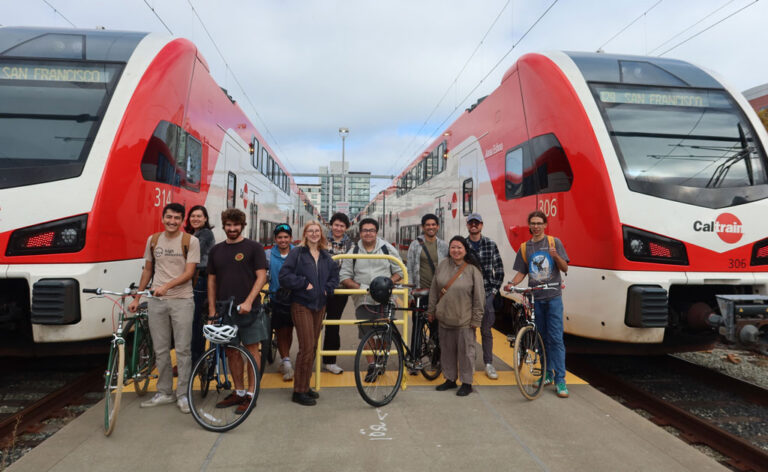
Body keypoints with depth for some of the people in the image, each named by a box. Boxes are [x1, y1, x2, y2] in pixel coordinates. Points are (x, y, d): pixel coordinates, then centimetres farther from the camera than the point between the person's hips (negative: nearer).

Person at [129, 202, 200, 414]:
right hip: (156, 301, 4)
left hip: (182, 300, -4)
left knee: (182, 350, 0)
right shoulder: (153, 240, 11)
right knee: (161, 350, 10)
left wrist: (166, 286, -24)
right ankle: (164, 393, 23)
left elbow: (189, 273, -10)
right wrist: (137, 298, 15)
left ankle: (182, 395, 10)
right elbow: (147, 270, 18)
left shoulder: (190, 241, -3)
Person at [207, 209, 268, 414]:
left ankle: (251, 392, 11)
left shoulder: (253, 248, -2)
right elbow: (212, 280, 14)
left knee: (252, 348, 1)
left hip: (248, 308, -4)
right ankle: (238, 391, 22)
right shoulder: (216, 250, 12)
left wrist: (248, 301, -17)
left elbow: (261, 277, -6)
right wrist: (212, 308, 6)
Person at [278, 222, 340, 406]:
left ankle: (305, 386, 23)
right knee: (307, 347, -10)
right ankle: (299, 391, 1)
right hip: (301, 305, -6)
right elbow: (284, 276, -12)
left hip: (319, 305, 6)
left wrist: (328, 288, 4)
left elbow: (334, 275, 21)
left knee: (313, 347, 10)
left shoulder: (326, 256, 12)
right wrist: (304, 284, -13)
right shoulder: (297, 253, -4)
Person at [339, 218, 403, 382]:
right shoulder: (353, 252, 7)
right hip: (363, 300, 0)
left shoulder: (387, 248, 5)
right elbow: (344, 277, 5)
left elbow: (399, 271, 8)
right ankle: (371, 366, 11)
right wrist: (360, 287, -12)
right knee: (367, 335, 0)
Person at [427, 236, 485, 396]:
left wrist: (476, 318, -8)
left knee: (465, 350, 3)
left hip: (464, 320, -4)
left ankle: (467, 383, 17)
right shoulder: (442, 265, 3)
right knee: (447, 350, 14)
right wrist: (431, 310, 12)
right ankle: (450, 379, 29)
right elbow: (434, 290, 11)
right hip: (444, 317, 5)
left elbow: (479, 296, -8)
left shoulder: (473, 269, -9)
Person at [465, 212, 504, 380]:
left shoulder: (491, 245, 4)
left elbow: (499, 269, 7)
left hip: (486, 293, 0)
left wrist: (495, 288, 2)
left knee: (486, 330, 4)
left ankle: (489, 364, 13)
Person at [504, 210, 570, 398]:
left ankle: (560, 380, -4)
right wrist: (512, 283, -8)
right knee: (542, 338, 10)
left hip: (553, 296, -3)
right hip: (534, 298, 3)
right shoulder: (525, 248, 11)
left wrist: (556, 256, -19)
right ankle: (548, 374, 22)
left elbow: (565, 268, 1)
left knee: (556, 338, -8)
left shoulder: (554, 242, 3)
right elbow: (522, 272, 11)